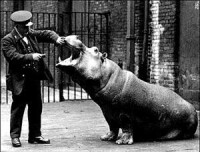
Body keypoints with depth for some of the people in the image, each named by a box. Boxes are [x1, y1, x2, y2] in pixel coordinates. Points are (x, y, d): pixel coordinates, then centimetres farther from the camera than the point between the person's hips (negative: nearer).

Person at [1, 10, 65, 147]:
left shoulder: (31, 34, 8)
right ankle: (15, 136, 10)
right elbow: (13, 57, -21)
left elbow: (47, 33, 14)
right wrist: (30, 57, -28)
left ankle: (35, 136, 22)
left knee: (36, 107, 12)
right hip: (20, 80, -7)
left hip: (35, 78, 7)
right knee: (18, 108, 0)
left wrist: (56, 39, -6)